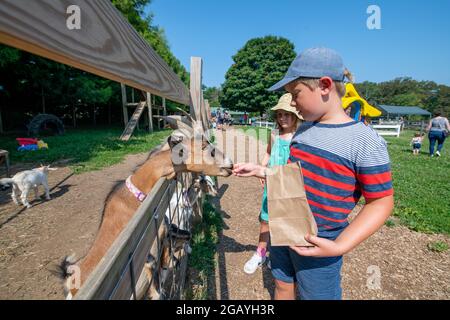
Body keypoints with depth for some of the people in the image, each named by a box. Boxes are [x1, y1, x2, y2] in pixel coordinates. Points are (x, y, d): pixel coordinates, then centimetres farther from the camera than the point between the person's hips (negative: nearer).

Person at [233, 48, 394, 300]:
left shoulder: (365, 141, -19)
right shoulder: (303, 130, 2)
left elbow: (381, 203, -15)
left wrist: (339, 247, -22)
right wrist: (260, 171, 2)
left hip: (318, 244, -6)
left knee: (315, 295, 17)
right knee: (283, 286, 24)